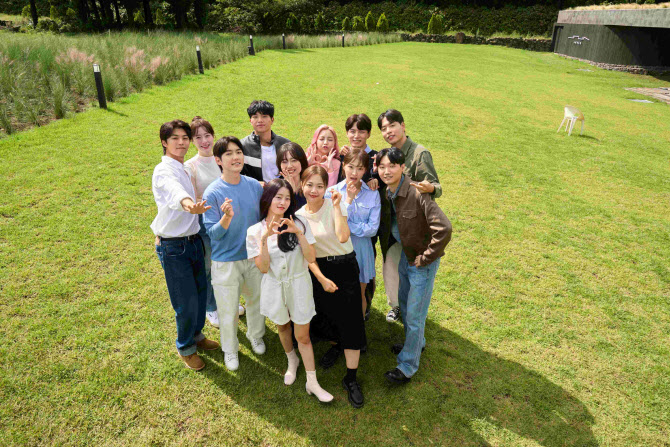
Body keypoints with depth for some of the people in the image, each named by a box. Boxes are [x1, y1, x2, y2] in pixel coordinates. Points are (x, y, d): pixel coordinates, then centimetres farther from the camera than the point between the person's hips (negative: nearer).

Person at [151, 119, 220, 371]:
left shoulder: (185, 168, 10)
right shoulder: (164, 171, -18)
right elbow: (174, 193, -42)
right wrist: (188, 204, -63)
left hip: (193, 240, 8)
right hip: (173, 246, -8)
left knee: (200, 293, 17)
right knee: (186, 303, 2)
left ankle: (196, 335, 41)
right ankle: (185, 347, 26)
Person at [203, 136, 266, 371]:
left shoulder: (255, 185, -5)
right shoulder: (213, 193, -17)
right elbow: (212, 233, -18)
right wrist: (226, 217, -36)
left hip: (254, 256, 4)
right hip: (226, 261, -4)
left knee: (256, 300, 22)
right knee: (228, 310, 11)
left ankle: (256, 336, 50)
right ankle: (230, 349, 38)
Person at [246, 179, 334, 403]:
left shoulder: (299, 223, -9)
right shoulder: (255, 231, -9)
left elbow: (311, 258, -14)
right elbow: (263, 267, -14)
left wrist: (299, 233, -26)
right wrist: (265, 238, -26)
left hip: (299, 285, -1)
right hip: (274, 287, 1)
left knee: (303, 335, 5)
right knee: (283, 327, 23)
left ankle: (312, 383, 20)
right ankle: (292, 361, 50)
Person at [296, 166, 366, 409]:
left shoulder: (335, 205, -10)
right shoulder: (299, 215, 0)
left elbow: (343, 237, -28)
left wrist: (336, 207, -26)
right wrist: (322, 278, -7)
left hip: (345, 267, -3)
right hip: (318, 270, 4)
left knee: (350, 322, -4)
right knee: (323, 316, 15)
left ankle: (351, 378, 9)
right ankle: (336, 345, 49)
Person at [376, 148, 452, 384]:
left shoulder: (417, 194, -27)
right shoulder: (386, 194, -4)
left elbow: (444, 228, -32)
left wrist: (425, 257, -24)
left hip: (423, 262, -8)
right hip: (405, 257, 8)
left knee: (414, 315, 3)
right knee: (404, 304, 24)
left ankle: (407, 366, 20)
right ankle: (416, 342, 49)